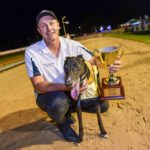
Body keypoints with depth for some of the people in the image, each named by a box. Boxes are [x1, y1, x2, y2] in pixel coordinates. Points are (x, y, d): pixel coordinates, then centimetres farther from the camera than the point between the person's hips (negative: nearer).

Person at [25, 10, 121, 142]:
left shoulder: (73, 45, -11)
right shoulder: (32, 52, -20)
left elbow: (93, 61, -6)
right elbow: (38, 85, -23)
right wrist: (67, 86, -38)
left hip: (73, 91, 4)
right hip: (47, 94, -3)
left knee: (102, 105, -8)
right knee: (59, 104, -38)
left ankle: (68, 107, 15)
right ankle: (62, 123, 1)